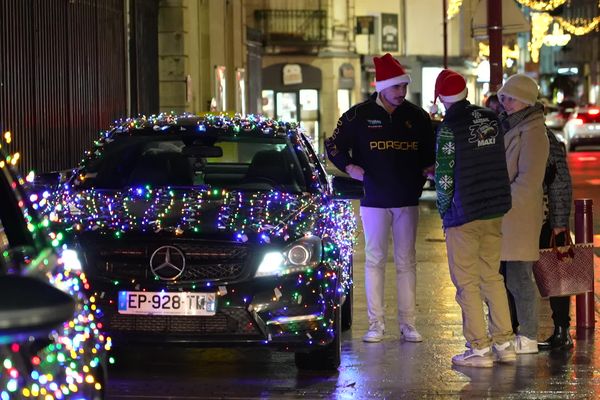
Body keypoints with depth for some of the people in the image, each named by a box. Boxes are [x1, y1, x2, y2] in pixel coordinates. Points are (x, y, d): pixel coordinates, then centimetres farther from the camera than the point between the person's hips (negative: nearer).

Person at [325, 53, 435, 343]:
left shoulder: (416, 116, 5)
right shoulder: (359, 115, -2)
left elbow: (430, 152, 18)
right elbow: (334, 145, 6)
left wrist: (423, 173, 1)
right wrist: (350, 168, -7)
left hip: (407, 200, 2)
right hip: (374, 199, -2)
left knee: (406, 261, 4)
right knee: (374, 260, 1)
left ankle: (407, 322, 6)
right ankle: (376, 323, 4)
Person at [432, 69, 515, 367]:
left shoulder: (448, 128, -14)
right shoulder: (492, 119, 5)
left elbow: (444, 175, -13)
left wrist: (444, 209, 0)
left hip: (464, 213, -6)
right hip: (495, 210, 6)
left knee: (467, 281, 1)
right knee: (492, 276, 14)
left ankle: (480, 348, 0)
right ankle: (504, 343, 13)